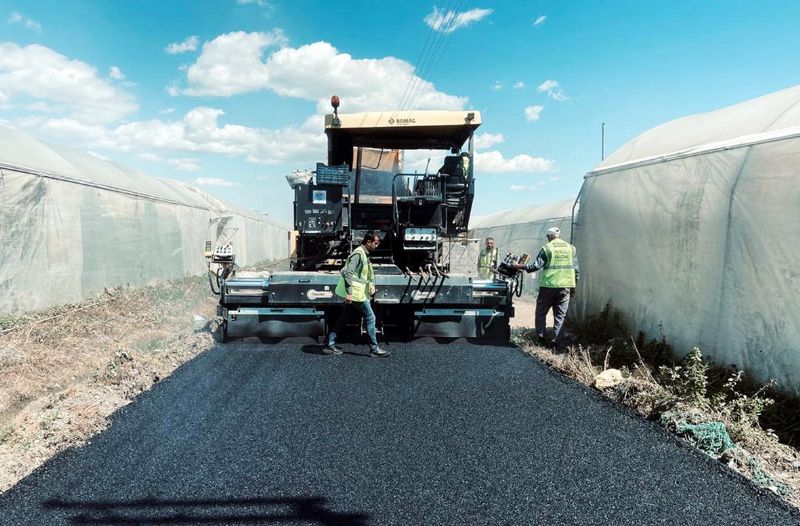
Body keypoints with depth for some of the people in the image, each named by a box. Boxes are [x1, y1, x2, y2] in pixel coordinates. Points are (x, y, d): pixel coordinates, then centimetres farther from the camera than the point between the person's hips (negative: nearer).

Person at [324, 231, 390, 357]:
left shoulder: (365, 254, 15)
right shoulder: (358, 253, -17)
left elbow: (370, 272, 25)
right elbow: (347, 273, -24)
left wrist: (372, 284, 7)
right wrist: (349, 293, -26)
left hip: (353, 294, 10)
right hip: (356, 294, -10)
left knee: (344, 319, 12)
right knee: (370, 318, -2)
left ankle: (330, 345, 17)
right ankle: (374, 348, 7)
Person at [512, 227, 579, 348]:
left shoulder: (546, 248, -4)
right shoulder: (571, 248, 8)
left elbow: (537, 265, -9)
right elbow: (576, 269, 8)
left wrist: (520, 267, 2)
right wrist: (573, 287, 15)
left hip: (549, 285, -3)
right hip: (566, 286, 3)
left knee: (541, 312, 11)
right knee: (560, 315, 9)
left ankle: (540, 338, 10)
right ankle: (556, 341, 5)